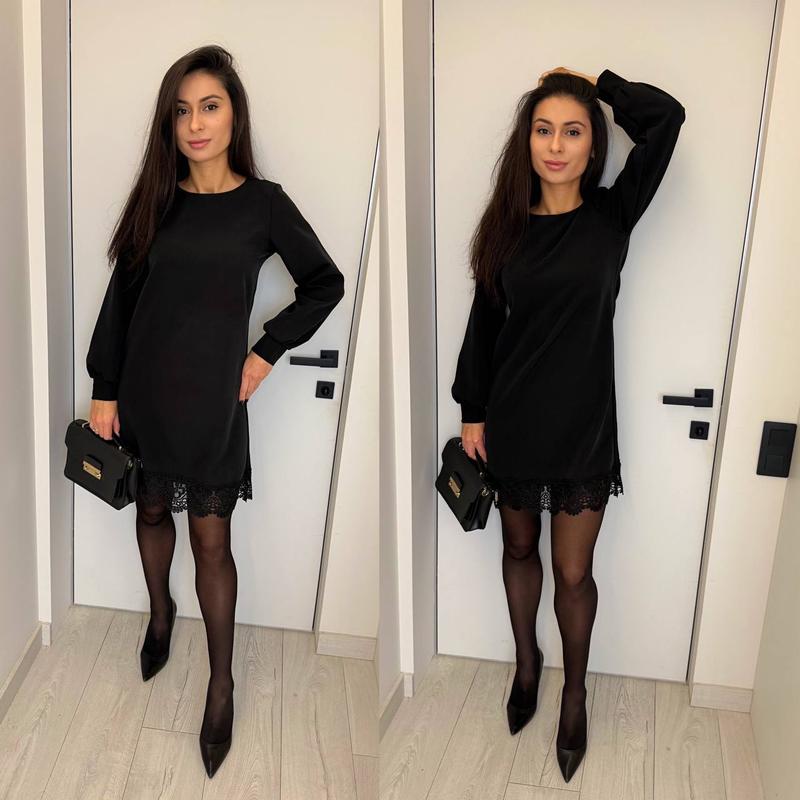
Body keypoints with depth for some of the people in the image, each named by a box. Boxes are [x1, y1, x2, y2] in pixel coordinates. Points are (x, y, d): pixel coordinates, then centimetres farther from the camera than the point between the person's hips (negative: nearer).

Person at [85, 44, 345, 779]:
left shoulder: (264, 203, -5)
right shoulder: (156, 200, 2)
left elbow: (326, 285, 3)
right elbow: (121, 296, 3)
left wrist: (269, 350, -3)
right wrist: (105, 388, -1)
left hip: (210, 395, -3)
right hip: (143, 388, 3)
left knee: (211, 539, 1)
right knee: (151, 509, 18)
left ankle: (222, 685, 12)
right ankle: (160, 613, 45)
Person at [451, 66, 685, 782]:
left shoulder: (612, 216, -6)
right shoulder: (507, 226, -1)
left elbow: (666, 116, -18)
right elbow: (484, 322, 4)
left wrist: (594, 82, -6)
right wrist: (472, 413, 3)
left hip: (583, 425, -2)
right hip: (512, 423, 2)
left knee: (574, 573, 6)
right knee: (519, 548, 19)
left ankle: (576, 688, 31)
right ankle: (527, 661, 42)